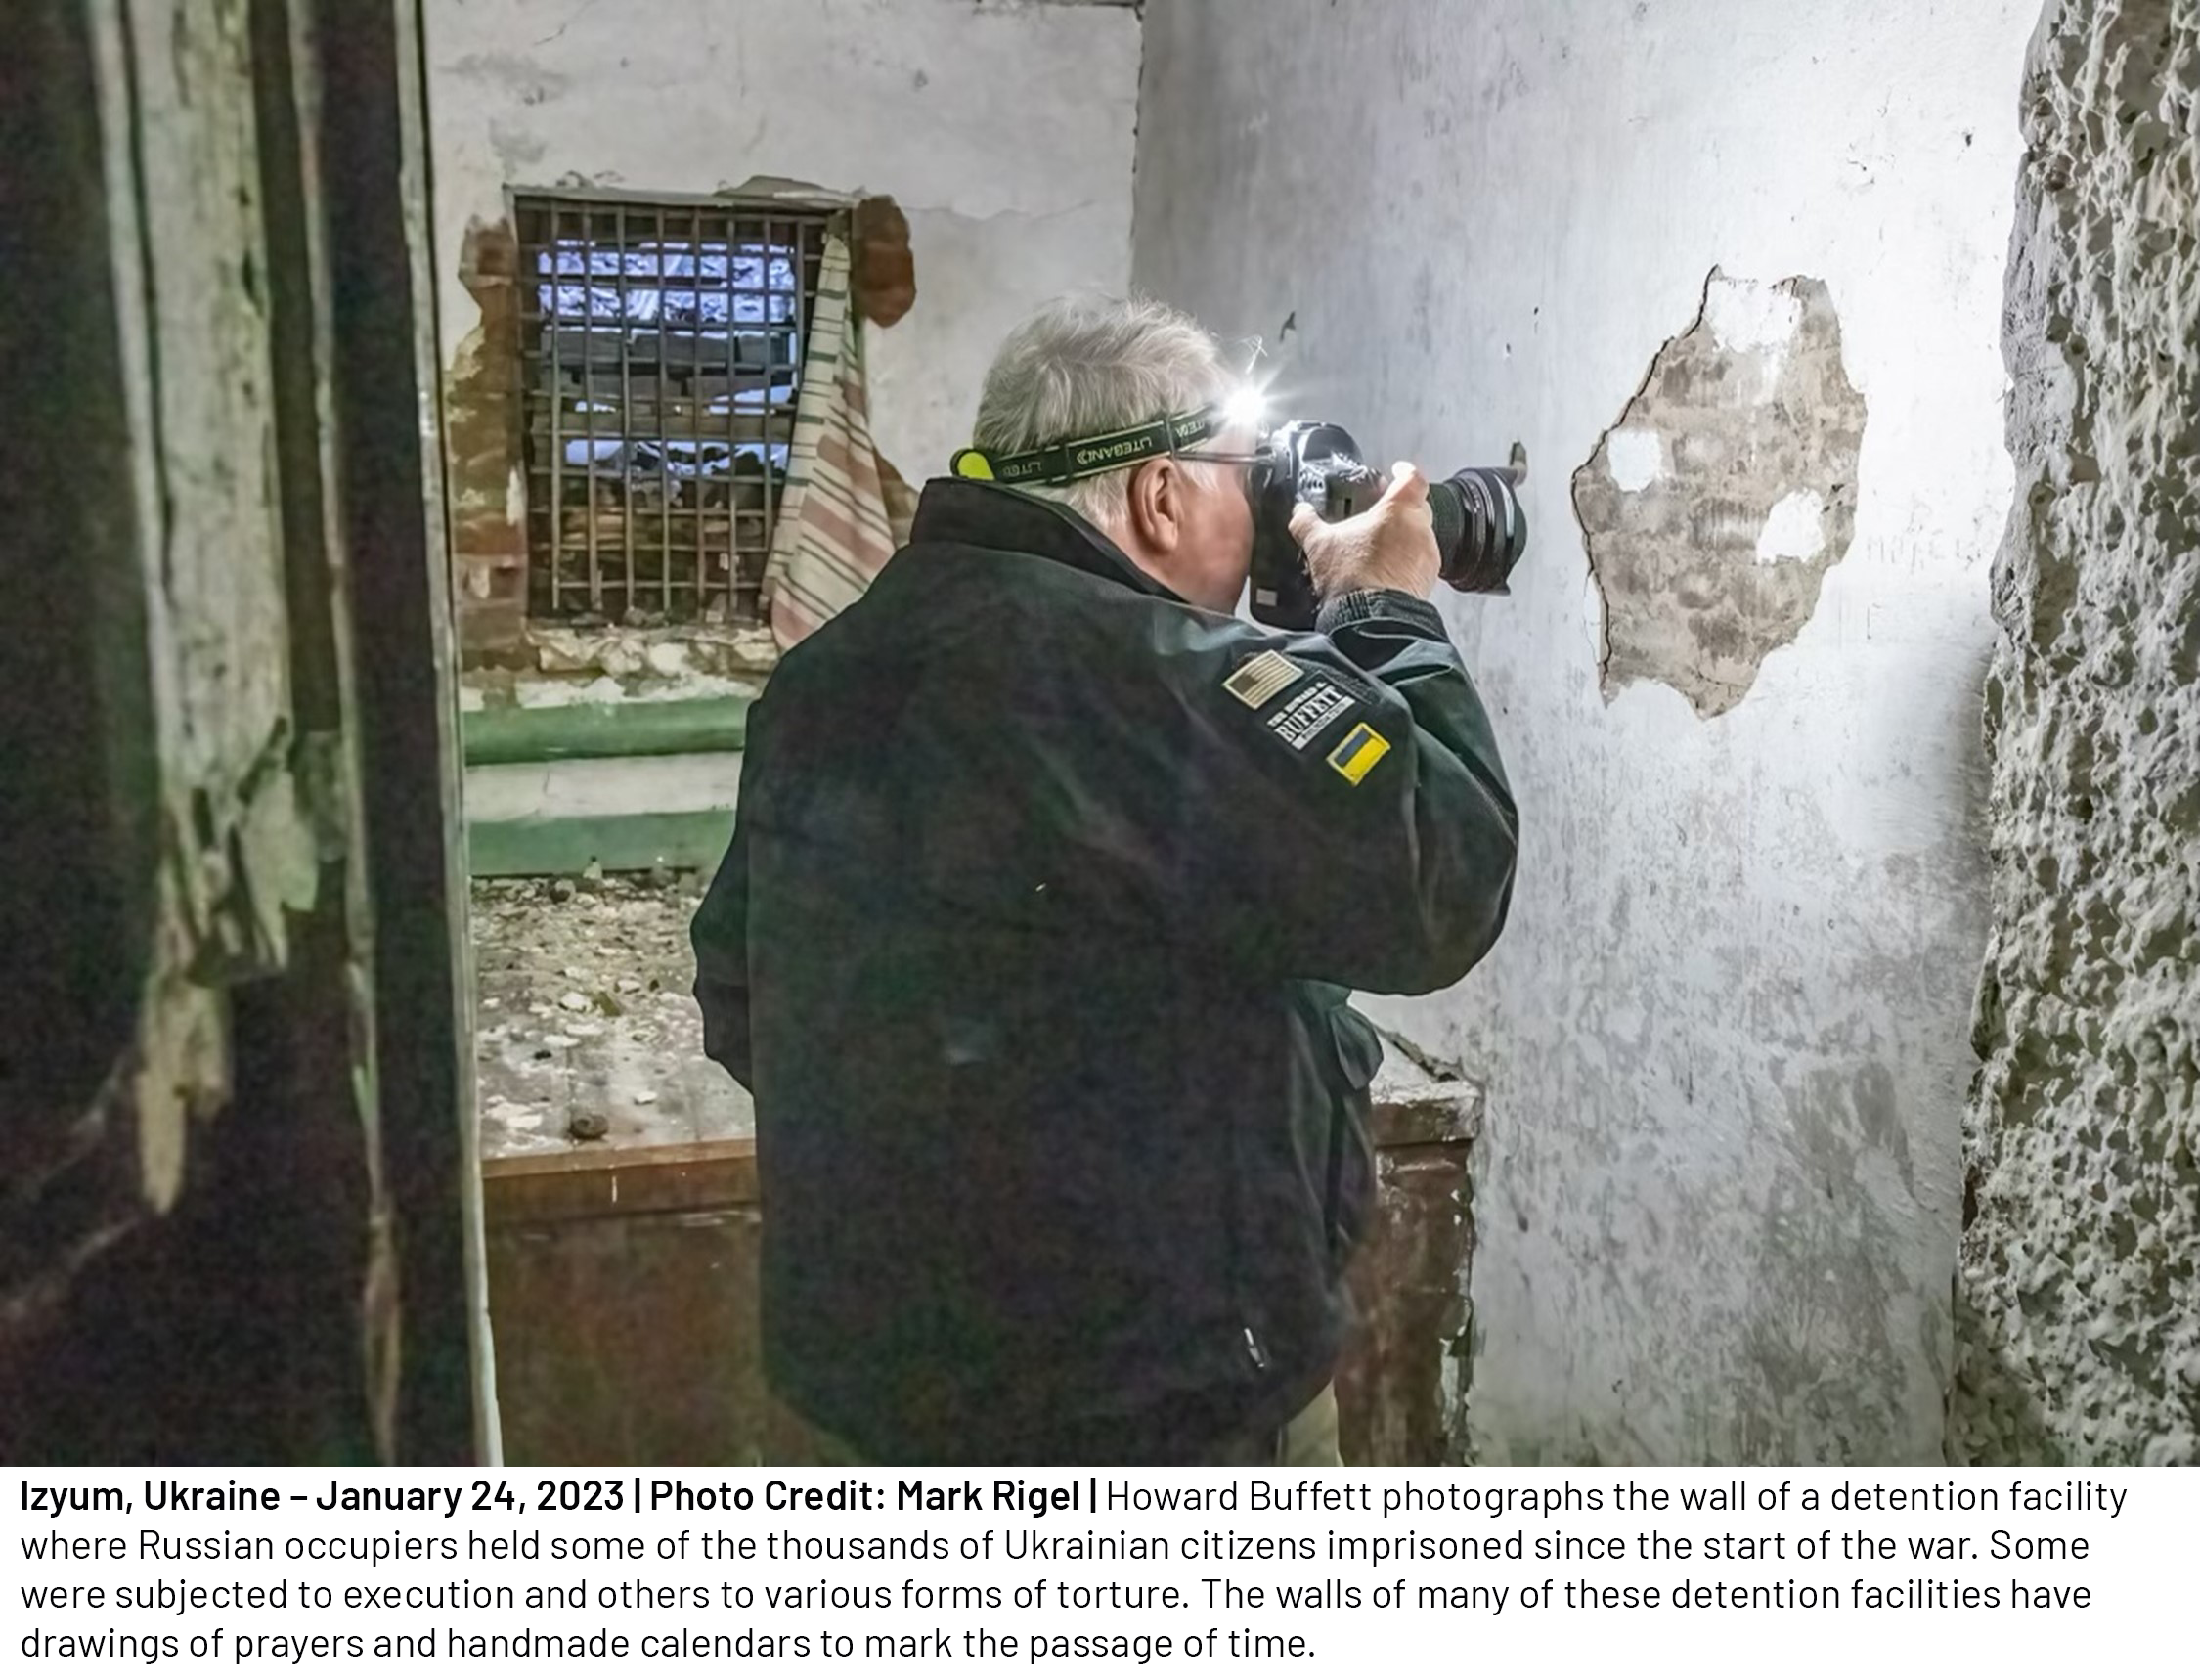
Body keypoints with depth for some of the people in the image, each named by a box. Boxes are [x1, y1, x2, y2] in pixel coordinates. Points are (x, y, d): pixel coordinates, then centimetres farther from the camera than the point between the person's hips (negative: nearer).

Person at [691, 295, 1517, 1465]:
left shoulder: (823, 676, 3)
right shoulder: (1152, 678, -24)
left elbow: (741, 1005, 10)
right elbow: (1440, 882, -22)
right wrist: (1385, 614, -8)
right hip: (1159, 1411, -7)